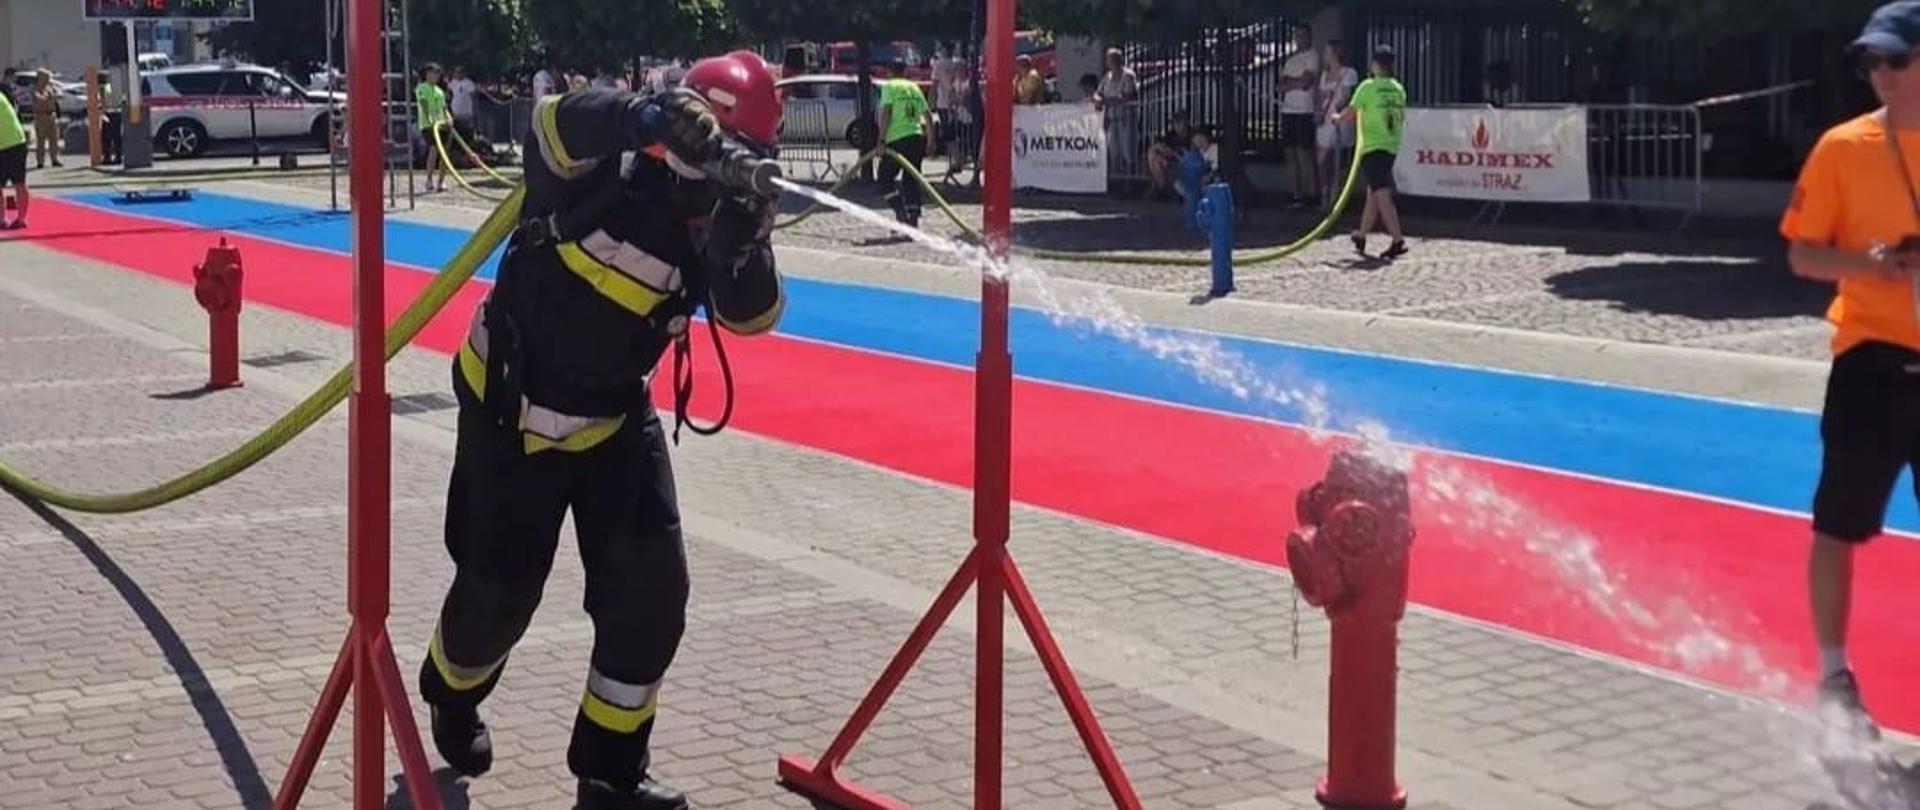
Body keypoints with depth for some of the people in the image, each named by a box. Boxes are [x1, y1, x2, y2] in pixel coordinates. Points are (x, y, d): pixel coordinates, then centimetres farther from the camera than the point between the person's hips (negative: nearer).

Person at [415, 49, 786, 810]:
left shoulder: (711, 215, -8)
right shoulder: (601, 172, -22)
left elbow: (751, 312, -18)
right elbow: (554, 122, -42)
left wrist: (744, 240, -37)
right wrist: (653, 118, -58)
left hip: (614, 417, 5)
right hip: (512, 408, -5)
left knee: (651, 589, -4)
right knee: (499, 587, 8)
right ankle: (451, 696, 43)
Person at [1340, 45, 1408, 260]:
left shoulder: (1368, 87, -9)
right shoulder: (1398, 89, 7)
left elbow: (1350, 113, -9)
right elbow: (1401, 118, 14)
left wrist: (1337, 118, 12)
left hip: (1372, 146, -7)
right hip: (1392, 146, 7)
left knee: (1383, 195, -11)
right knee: (1373, 192, 18)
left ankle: (1398, 241, -21)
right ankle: (1361, 236, 30)